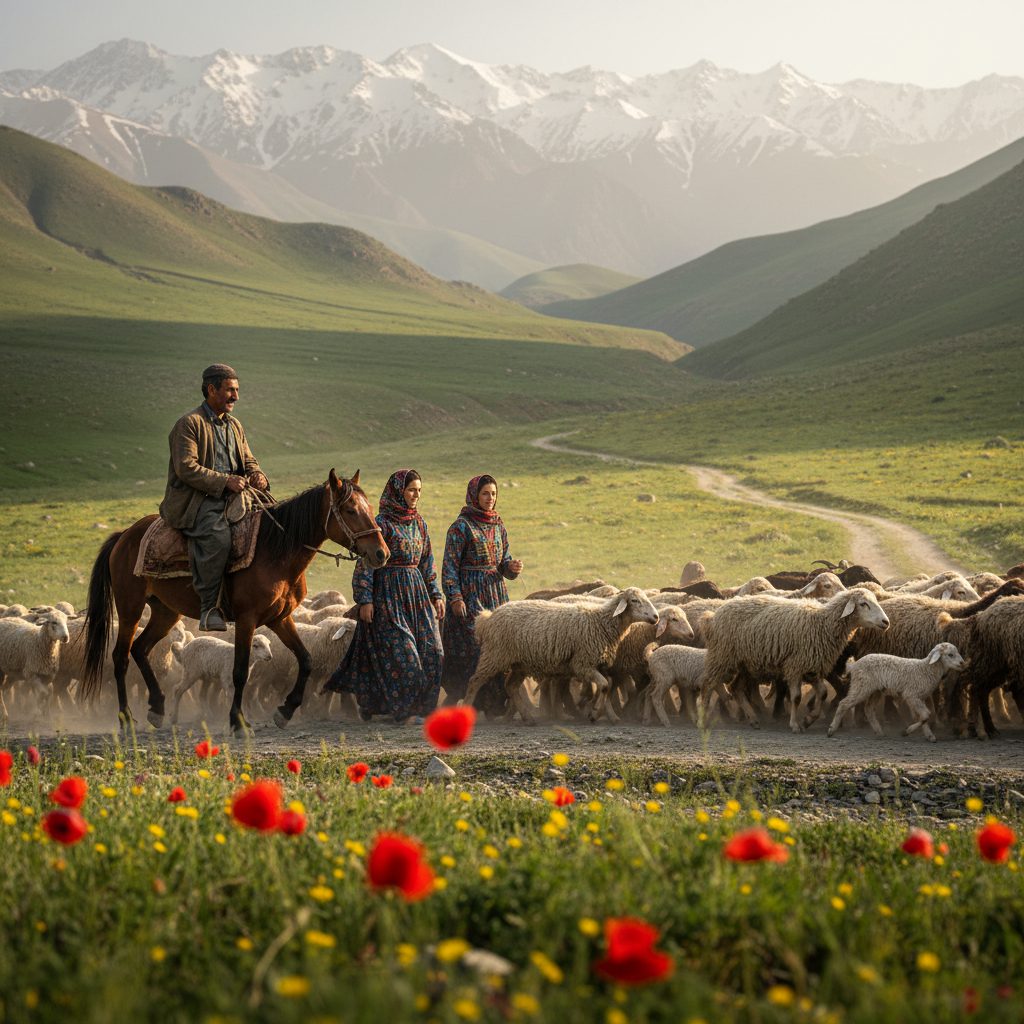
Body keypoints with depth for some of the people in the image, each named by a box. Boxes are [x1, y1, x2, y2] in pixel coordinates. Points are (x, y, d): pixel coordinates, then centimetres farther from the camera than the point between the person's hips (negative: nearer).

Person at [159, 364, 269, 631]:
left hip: (230, 498, 8)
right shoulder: (189, 424, -4)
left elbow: (249, 461, 25)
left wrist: (257, 476, -1)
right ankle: (209, 607, -30)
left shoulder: (235, 425, 21)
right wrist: (224, 481, -22)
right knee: (217, 535, -36)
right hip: (195, 500, -8)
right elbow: (186, 468, -14)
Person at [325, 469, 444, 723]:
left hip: (417, 592, 7)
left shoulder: (419, 523, 12)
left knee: (431, 650, 2)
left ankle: (417, 707, 10)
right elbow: (366, 563, -11)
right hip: (388, 594, -7)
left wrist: (436, 595, 13)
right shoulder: (382, 523, -9)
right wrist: (365, 600, -16)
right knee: (399, 652, -9)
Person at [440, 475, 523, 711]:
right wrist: (455, 597, -16)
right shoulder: (461, 526, -7)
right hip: (470, 596, -7)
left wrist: (512, 567, -6)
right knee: (472, 648, -10)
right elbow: (450, 566, -9)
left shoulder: (498, 526, 13)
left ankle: (494, 705, 8)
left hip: (496, 594, 7)